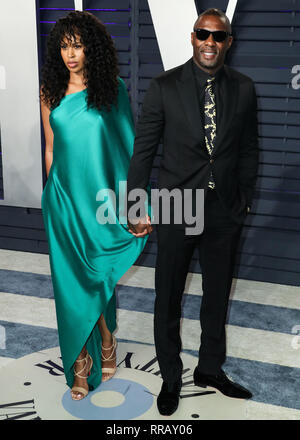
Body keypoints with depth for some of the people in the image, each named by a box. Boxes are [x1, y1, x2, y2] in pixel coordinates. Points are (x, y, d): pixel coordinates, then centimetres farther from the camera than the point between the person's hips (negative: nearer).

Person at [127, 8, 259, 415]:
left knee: (218, 294, 17)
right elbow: (143, 150, -5)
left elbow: (248, 149, 9)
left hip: (225, 212, 3)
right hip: (176, 209, -2)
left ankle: (210, 369, 39)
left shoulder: (243, 89, 1)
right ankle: (170, 377, 32)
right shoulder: (164, 87, -7)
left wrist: (245, 199, 10)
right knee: (168, 298, 10)